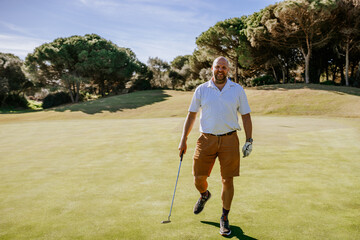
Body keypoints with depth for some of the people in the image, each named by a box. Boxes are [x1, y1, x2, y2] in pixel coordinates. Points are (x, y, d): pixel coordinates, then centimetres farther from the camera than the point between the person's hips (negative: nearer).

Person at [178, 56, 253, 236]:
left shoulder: (238, 90, 5)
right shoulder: (201, 90, 5)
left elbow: (246, 116, 9)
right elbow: (191, 115, 9)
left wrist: (249, 140, 2)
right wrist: (183, 140, 5)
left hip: (229, 139, 0)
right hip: (206, 139, 1)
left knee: (227, 181, 1)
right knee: (198, 178, 3)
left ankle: (224, 218, 18)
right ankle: (204, 195, 39)